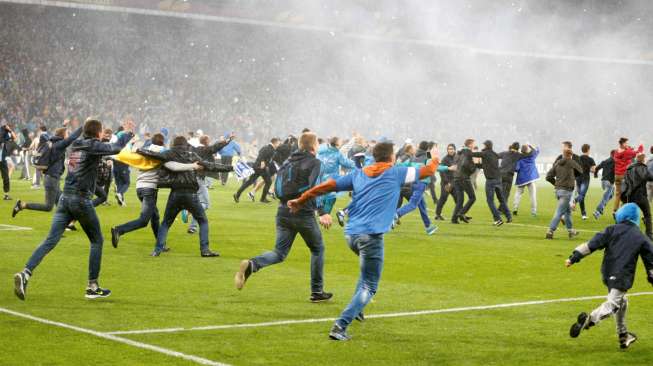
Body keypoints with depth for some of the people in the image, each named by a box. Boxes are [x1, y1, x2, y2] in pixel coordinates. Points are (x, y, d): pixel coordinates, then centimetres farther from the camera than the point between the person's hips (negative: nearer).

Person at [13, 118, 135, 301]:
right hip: (82, 200, -6)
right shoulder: (93, 146, -6)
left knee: (50, 240, -2)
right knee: (97, 241, 12)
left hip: (65, 198, 6)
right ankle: (93, 287, 12)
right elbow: (115, 148, -13)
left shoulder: (76, 145, 15)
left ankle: (25, 274, -21)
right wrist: (129, 132, 2)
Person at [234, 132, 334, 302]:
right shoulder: (314, 162, -5)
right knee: (317, 249, 15)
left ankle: (251, 265, -21)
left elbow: (277, 190, 14)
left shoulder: (288, 163, 14)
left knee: (280, 253, 8)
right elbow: (313, 188, -20)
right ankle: (317, 292, 17)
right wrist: (322, 212, -25)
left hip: (283, 213, 5)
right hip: (304, 214, -5)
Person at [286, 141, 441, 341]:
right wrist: (435, 159, 38)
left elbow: (327, 186, 12)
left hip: (351, 233, 6)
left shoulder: (358, 174, 15)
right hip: (371, 236, -6)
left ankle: (357, 309, 29)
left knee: (368, 270, 34)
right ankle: (340, 326, -17)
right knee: (369, 287, -2)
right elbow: (426, 171, 16)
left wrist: (300, 201, 20)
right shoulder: (396, 173, 5)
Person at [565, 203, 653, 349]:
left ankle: (623, 336, 28)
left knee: (621, 301, 22)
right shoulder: (641, 238, 5)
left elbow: (592, 244, -4)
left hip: (607, 274, 4)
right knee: (613, 304, -10)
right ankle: (589, 319, -37)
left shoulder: (612, 230, 4)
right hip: (623, 277, -4)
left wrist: (574, 257, -3)